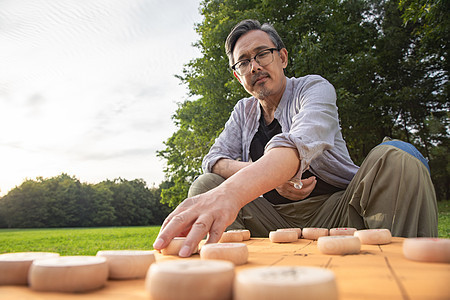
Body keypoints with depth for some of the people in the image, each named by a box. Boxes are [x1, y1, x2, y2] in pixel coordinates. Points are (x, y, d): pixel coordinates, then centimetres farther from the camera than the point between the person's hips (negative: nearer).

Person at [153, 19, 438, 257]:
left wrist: (230, 192, -50)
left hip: (335, 211, -3)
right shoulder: (244, 112, 11)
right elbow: (213, 160, 1)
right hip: (276, 220, 4)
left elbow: (300, 143, -30)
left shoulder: (315, 88, -7)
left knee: (394, 158, -28)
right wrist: (270, 176, -20)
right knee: (205, 184, -14)